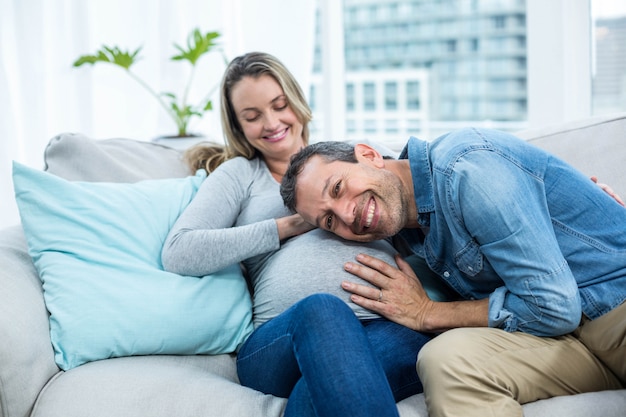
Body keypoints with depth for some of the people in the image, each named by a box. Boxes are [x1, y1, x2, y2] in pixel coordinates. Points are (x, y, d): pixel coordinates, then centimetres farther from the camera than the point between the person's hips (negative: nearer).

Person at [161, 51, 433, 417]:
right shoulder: (240, 173, 22)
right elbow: (179, 254, 5)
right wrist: (287, 227, 2)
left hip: (388, 324, 2)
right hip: (280, 342, -2)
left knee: (414, 345, -36)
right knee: (322, 309, -39)